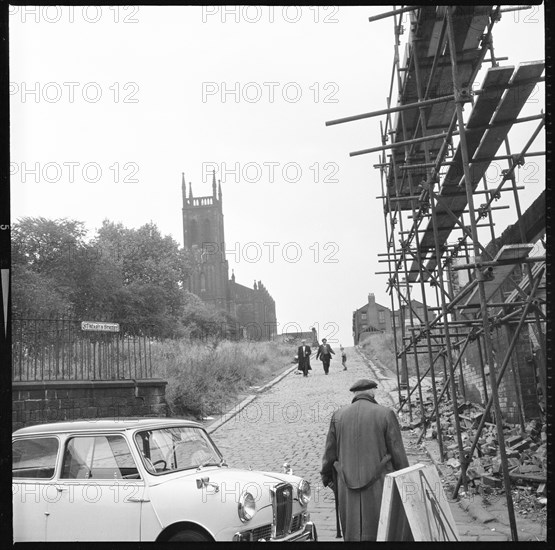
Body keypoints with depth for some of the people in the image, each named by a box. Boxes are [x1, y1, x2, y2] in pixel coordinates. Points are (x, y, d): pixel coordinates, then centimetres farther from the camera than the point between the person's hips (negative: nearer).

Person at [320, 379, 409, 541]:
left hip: (348, 490, 2)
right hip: (378, 486, -2)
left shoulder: (338, 415, 1)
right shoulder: (385, 414, -5)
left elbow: (330, 452, 6)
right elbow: (397, 451, -4)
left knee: (352, 534, 13)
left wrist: (326, 476, 22)